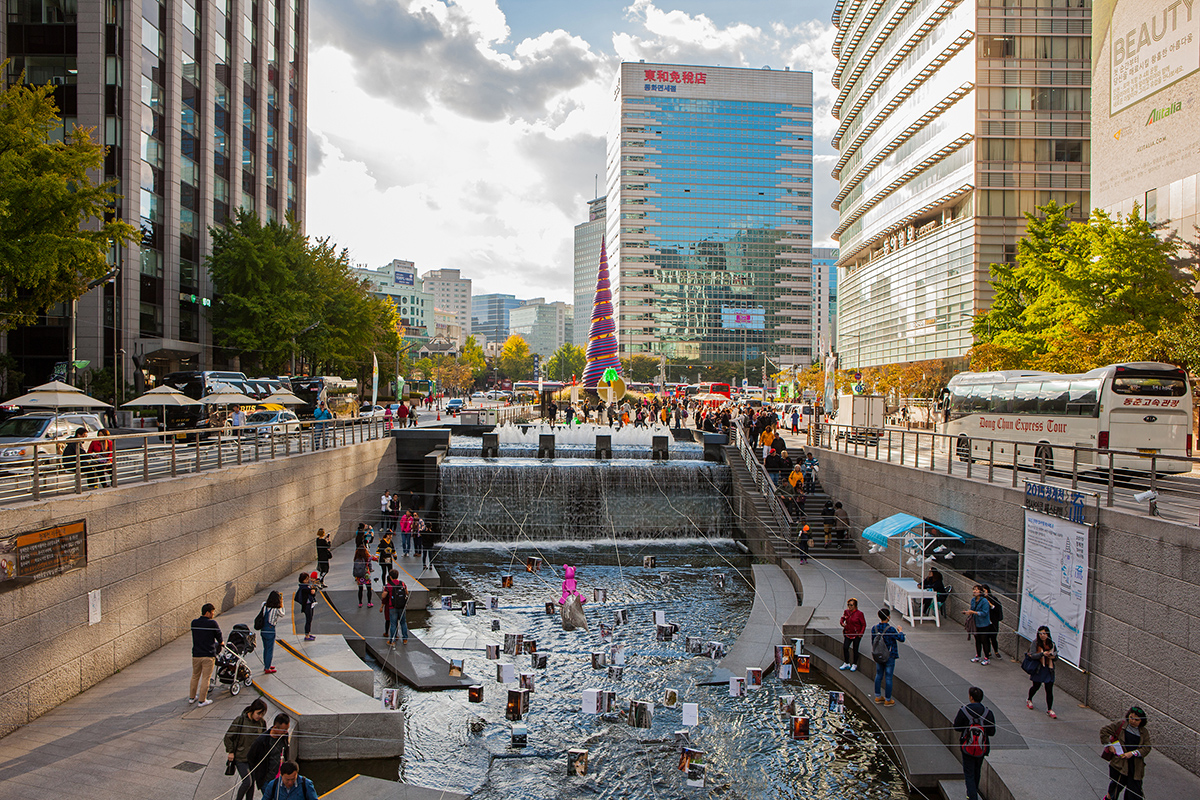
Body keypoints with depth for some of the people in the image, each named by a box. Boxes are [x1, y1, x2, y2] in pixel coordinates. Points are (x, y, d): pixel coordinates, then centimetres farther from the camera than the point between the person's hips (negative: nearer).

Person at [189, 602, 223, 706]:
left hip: (196, 654, 5)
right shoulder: (212, 623, -12)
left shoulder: (194, 623, 4)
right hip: (208, 655, -5)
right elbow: (220, 638, -4)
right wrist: (221, 642, 21)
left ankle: (191, 697, 31)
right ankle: (202, 700, 7)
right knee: (205, 678, 3)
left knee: (195, 676, 20)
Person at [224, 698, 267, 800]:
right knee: (247, 782, -10)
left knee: (252, 783, 9)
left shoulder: (262, 723, -1)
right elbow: (228, 736, -5)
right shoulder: (240, 720, -14)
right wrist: (230, 752, -7)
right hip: (241, 758, -4)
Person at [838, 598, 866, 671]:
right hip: (848, 634, 5)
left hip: (856, 635, -5)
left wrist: (861, 633, -15)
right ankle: (846, 664, 16)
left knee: (855, 649, 4)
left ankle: (854, 665, 19)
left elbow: (864, 624, -7)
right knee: (845, 648, 0)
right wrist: (842, 623, -9)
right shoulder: (846, 612, 2)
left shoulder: (859, 613, -12)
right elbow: (842, 619, 14)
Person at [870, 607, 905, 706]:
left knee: (879, 676, 17)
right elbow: (901, 639, -13)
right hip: (889, 656, -6)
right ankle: (888, 700, 12)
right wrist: (900, 631, 8)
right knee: (888, 678, 3)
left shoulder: (874, 628, -3)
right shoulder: (890, 629, -22)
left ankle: (878, 697, 27)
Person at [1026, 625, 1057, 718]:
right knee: (1036, 686, 11)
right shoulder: (1035, 643, -7)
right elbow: (1032, 655, -15)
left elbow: (1056, 656, 14)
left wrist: (1053, 656, -10)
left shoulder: (1051, 643, 4)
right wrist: (1042, 654, -29)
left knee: (1049, 689, -2)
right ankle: (1029, 700, 40)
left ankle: (1049, 710, 5)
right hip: (1038, 669, -2)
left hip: (1049, 669, 2)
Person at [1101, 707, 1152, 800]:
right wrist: (1109, 745, -6)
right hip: (1119, 763, -2)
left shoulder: (1144, 732, 8)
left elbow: (1147, 748, 0)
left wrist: (1133, 753, -12)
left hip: (1135, 766, 3)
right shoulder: (1120, 724, -1)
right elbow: (1104, 731, 1)